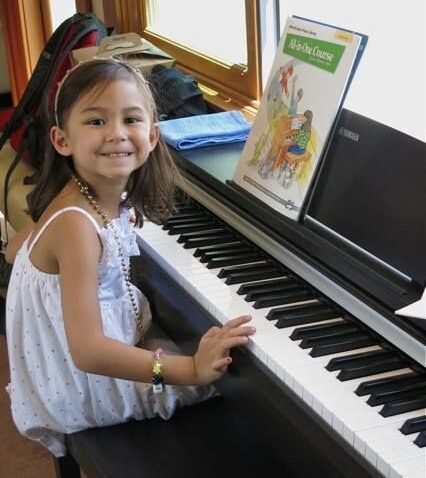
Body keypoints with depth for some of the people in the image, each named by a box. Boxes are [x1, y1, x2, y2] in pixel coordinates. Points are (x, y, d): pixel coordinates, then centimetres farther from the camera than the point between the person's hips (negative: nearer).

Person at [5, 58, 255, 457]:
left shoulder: (109, 199, -7)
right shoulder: (76, 226, -34)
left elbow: (14, 251, 9)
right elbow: (88, 351, -39)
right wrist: (192, 369, -43)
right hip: (81, 390, -8)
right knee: (235, 378, 4)